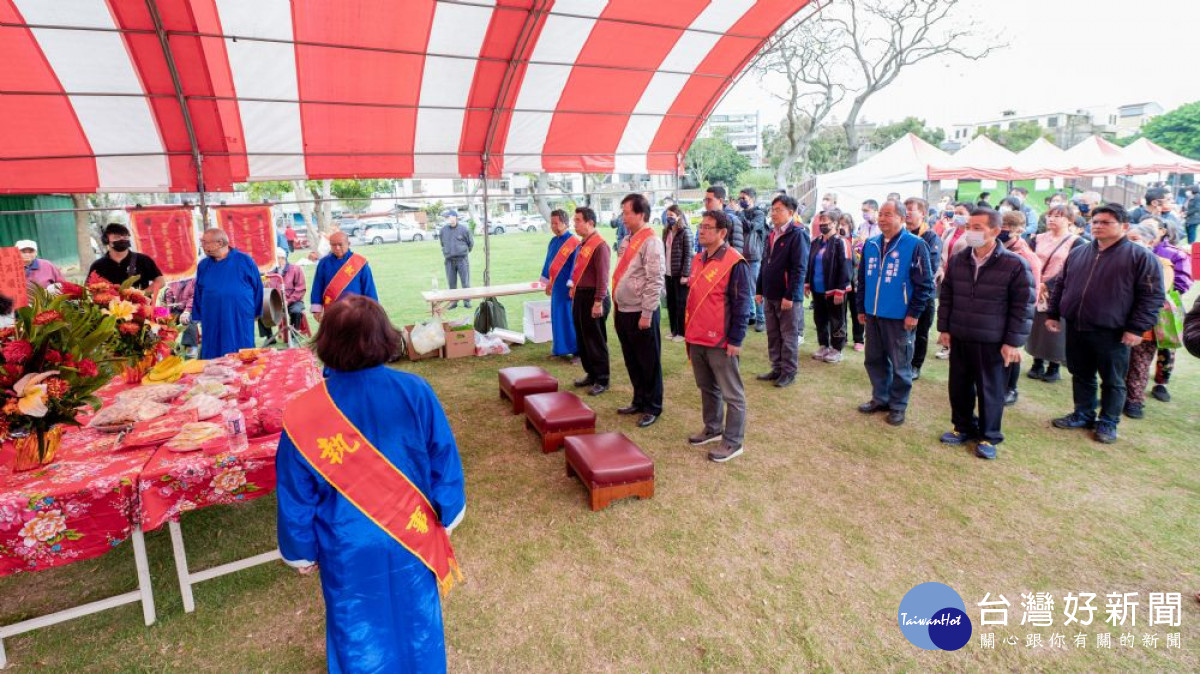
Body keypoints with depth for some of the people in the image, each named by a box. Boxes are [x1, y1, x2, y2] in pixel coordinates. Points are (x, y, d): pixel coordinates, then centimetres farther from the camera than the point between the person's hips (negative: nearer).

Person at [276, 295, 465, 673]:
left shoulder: (303, 415, -20)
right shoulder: (415, 392, -20)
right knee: (415, 622, 25)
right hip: (413, 538, 1)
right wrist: (447, 515, 8)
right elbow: (444, 462, -9)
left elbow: (296, 497, -8)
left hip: (348, 551, -1)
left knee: (359, 634, 24)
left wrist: (301, 553, 9)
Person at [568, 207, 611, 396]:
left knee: (596, 340, -1)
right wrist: (574, 291, 17)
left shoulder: (599, 245, -16)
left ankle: (602, 380, 10)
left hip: (592, 297, -9)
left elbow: (602, 276, -20)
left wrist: (598, 302, -22)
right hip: (580, 296, 9)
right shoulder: (582, 243, 13)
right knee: (582, 338, 15)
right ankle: (591, 374, 28)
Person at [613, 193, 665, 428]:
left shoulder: (651, 241, -14)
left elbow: (655, 281, -18)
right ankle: (639, 400, 32)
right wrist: (618, 307, 15)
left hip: (640, 313, -8)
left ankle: (653, 407, 17)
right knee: (631, 361, 18)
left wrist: (646, 314, -19)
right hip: (623, 311, 8)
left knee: (649, 362, 4)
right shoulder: (628, 240, 13)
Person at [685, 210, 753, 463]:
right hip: (697, 338, 8)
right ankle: (713, 428, 36)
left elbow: (741, 305, -14)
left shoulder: (734, 263, -14)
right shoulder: (698, 259, 11)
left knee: (732, 393, 4)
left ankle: (734, 441, 13)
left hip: (721, 341, -8)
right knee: (707, 387, 20)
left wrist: (735, 340, -15)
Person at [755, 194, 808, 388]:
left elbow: (799, 268, -17)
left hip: (787, 296, -8)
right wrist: (759, 290, 14)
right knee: (773, 335, 14)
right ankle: (777, 368, 25)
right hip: (769, 295, 8)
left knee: (788, 336, 3)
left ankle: (789, 372, 12)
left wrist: (790, 296, -20)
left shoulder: (797, 235, -12)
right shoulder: (771, 234, 13)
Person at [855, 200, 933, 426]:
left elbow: (924, 284, -10)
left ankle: (898, 406, 19)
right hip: (873, 314, 6)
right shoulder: (871, 245, 8)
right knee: (874, 360, 14)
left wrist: (914, 313, -13)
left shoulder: (915, 245, -9)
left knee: (900, 364, 6)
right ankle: (880, 398, 30)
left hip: (899, 317, -5)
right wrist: (861, 308, 12)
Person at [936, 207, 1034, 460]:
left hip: (993, 343, -4)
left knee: (990, 391, 7)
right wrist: (944, 328, 8)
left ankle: (989, 437, 23)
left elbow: (1022, 306, -8)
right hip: (959, 339, 4)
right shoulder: (957, 261, 4)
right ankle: (963, 427, 33)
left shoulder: (1014, 265, -10)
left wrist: (1013, 342, -9)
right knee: (959, 387, 13)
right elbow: (946, 297, 12)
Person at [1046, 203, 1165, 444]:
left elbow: (1152, 296, -9)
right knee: (1081, 375, 16)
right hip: (1076, 329, 5)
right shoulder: (1077, 253, 9)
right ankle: (1083, 415, 30)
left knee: (1112, 381, 8)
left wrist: (1137, 328, -14)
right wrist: (1052, 314, 11)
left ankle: (1108, 423, 21)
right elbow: (1061, 286, 17)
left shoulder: (1141, 257, -7)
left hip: (1112, 333, -5)